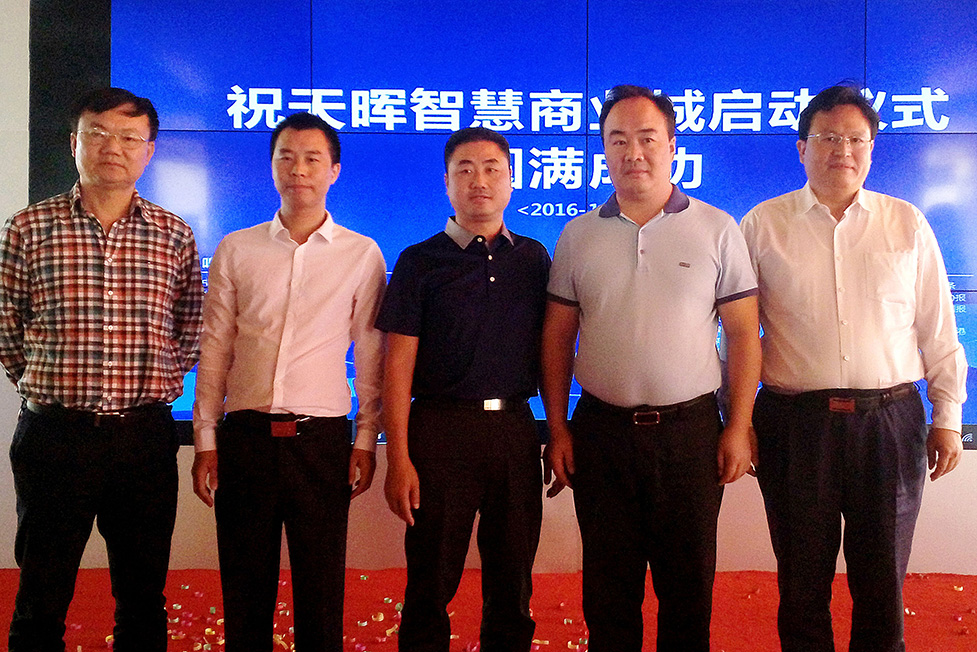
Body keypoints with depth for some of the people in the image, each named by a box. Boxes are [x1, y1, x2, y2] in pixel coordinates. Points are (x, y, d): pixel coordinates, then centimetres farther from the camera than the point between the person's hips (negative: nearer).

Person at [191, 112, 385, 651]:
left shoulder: (362, 255, 4)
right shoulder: (234, 250, 8)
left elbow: (370, 357, 5)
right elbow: (215, 350, 8)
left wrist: (366, 441, 2)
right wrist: (205, 440, 6)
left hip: (322, 439, -1)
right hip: (245, 435, 2)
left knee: (321, 590, 6)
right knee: (244, 587, 9)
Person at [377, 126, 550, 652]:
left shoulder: (534, 258, 11)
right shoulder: (420, 262, 2)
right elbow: (399, 363, -3)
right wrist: (398, 459, -9)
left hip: (516, 428, 3)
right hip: (441, 427, -3)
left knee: (513, 583, 10)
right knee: (431, 583, 4)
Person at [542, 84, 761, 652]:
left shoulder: (717, 229, 1)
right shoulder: (579, 235, 6)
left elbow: (744, 332, 1)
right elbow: (558, 337, 8)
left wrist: (739, 426, -4)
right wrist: (558, 430, 3)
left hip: (691, 430, -1)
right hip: (601, 430, 2)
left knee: (689, 585, 9)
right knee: (608, 588, 11)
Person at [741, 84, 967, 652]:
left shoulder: (908, 224, 8)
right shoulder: (763, 225, 3)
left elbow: (938, 328, 10)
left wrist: (948, 417, 7)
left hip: (890, 420, 1)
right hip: (795, 424, -1)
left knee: (883, 582, 12)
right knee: (802, 584, 10)